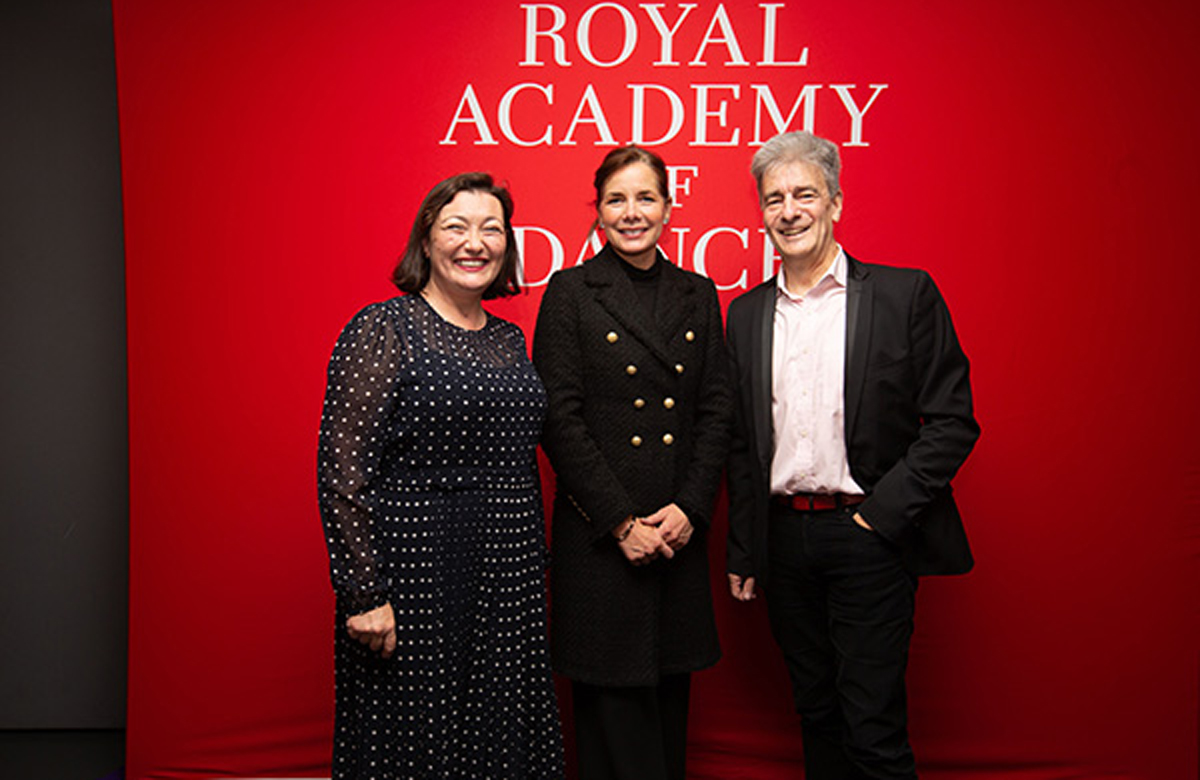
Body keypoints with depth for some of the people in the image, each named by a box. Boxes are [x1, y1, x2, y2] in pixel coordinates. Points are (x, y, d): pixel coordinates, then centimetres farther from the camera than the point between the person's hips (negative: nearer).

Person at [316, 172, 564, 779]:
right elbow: (342, 472, -13)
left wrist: (531, 575, 15)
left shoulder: (510, 340, 12)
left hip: (509, 588, 6)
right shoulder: (381, 331, -8)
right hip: (412, 579, -6)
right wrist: (364, 594, -17)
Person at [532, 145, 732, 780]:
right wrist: (621, 521, -12)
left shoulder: (699, 295, 10)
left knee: (670, 687, 14)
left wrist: (688, 508, -6)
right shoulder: (570, 292, -2)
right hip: (598, 536, -4)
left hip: (681, 532, 4)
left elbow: (716, 412, 7)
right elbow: (559, 420, -8)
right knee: (612, 699, 4)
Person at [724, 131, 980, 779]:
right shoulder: (747, 313, 9)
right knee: (816, 715, 16)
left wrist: (881, 512, -13)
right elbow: (740, 442, 11)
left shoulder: (905, 295, -3)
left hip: (869, 536, -4)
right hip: (784, 538, 4)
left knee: (873, 726, -1)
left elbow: (951, 422, -5)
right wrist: (741, 552, 9)